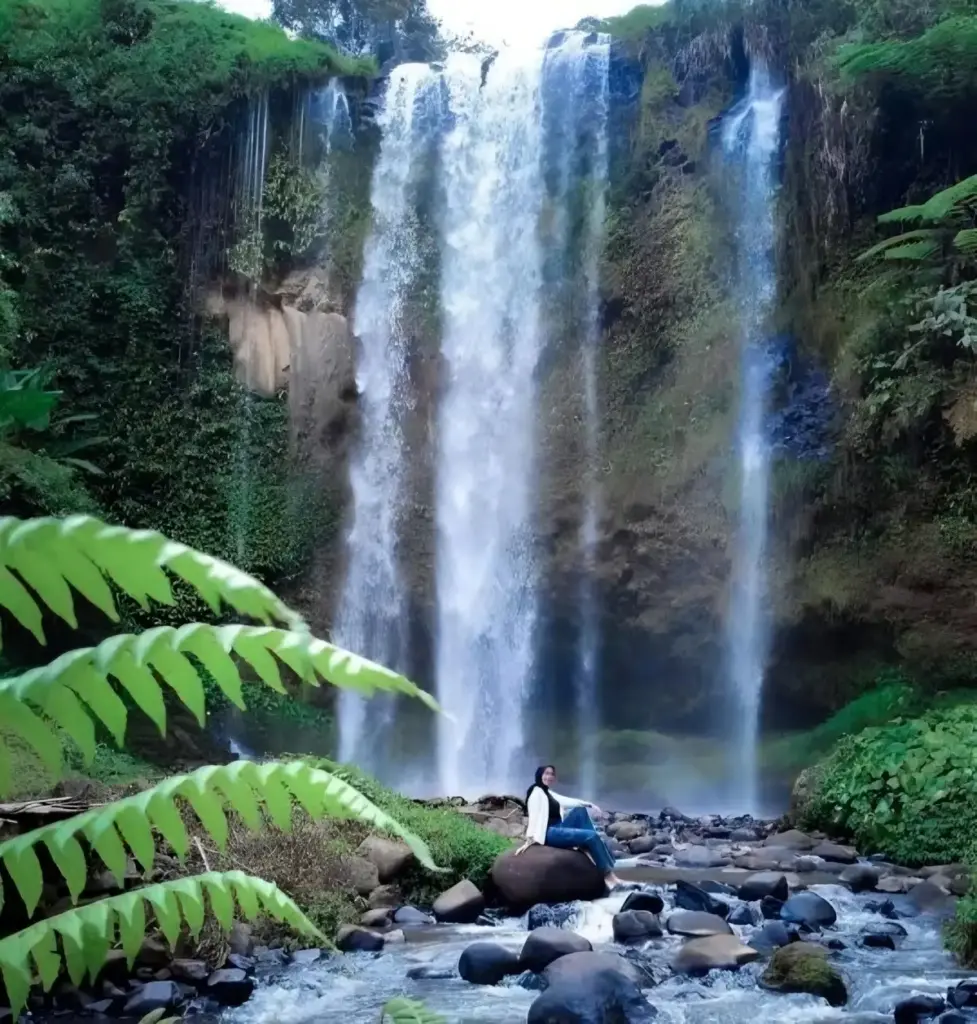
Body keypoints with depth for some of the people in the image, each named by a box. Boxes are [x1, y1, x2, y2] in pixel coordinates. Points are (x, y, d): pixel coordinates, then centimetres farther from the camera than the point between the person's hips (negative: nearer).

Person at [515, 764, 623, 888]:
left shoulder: (548, 793, 20)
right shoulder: (536, 792, -10)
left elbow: (567, 801, 18)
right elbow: (534, 816, -20)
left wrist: (589, 804, 8)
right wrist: (530, 839, -29)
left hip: (558, 829, 10)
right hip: (548, 833, -10)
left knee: (580, 810, 5)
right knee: (591, 835, -18)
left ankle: (588, 847, -6)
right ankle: (608, 874, -17)